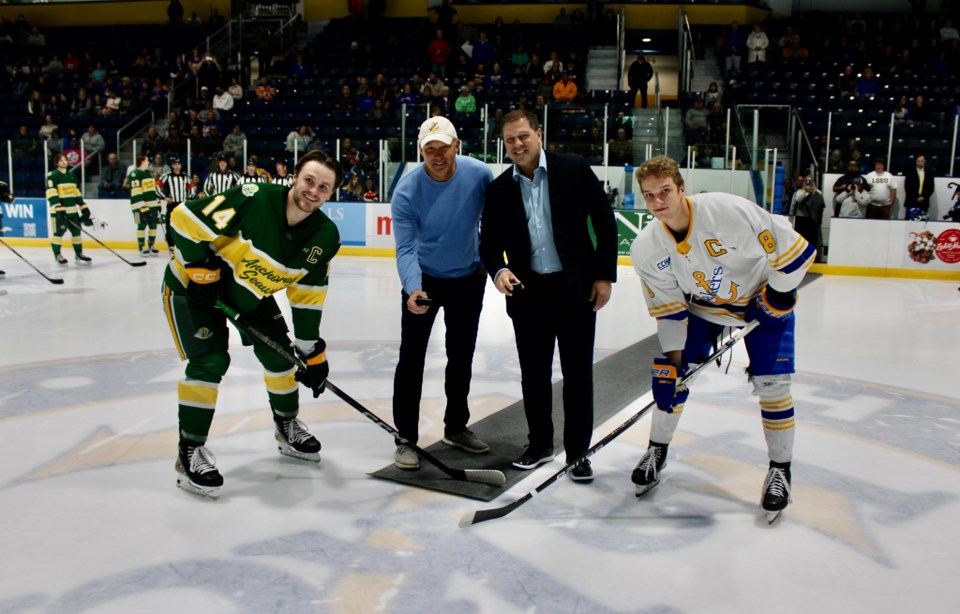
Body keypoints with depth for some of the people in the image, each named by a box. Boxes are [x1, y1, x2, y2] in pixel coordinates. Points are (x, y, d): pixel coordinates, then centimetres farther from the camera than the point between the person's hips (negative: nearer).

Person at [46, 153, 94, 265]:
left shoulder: (72, 174, 16)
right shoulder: (52, 175, -6)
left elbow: (77, 192, 19)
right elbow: (51, 194, -14)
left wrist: (83, 207, 13)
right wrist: (58, 208, -23)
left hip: (72, 209, 6)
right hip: (59, 210, -6)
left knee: (76, 230, 8)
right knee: (59, 231, -3)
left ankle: (79, 253, 18)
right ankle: (57, 254, 9)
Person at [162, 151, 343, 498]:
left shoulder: (324, 237, -14)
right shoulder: (253, 200, -32)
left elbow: (308, 296, -6)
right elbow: (186, 219, -26)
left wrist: (312, 352, -6)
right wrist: (201, 270, -25)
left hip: (251, 293, 6)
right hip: (193, 286, -6)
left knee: (279, 352, 7)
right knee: (210, 362, -17)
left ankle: (287, 425, 31)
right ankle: (189, 452, -3)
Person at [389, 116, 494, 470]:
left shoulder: (480, 175, -18)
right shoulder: (407, 190, -23)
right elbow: (405, 249, -25)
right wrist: (412, 289, -40)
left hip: (469, 279, 3)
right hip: (424, 279, -2)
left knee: (462, 356, 14)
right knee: (411, 358, -4)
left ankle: (456, 427, 31)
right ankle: (406, 438, 8)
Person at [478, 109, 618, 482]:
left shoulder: (574, 170, -4)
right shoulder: (499, 189, 4)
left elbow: (604, 221, -1)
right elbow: (490, 241, 6)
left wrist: (604, 275, -4)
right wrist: (498, 270, -15)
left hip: (576, 289, -2)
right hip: (528, 293, 3)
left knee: (578, 374, 5)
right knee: (534, 373, 11)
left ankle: (577, 451, 19)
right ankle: (540, 444, 30)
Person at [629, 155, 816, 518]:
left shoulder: (727, 210, -32)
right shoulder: (646, 248, -16)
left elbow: (793, 248, -24)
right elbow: (668, 306, -7)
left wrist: (779, 294, -18)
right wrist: (673, 356, -10)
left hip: (763, 298, -4)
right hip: (702, 307, 4)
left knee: (771, 383, -9)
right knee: (671, 374, -1)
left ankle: (780, 469, 11)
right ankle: (657, 451, 20)